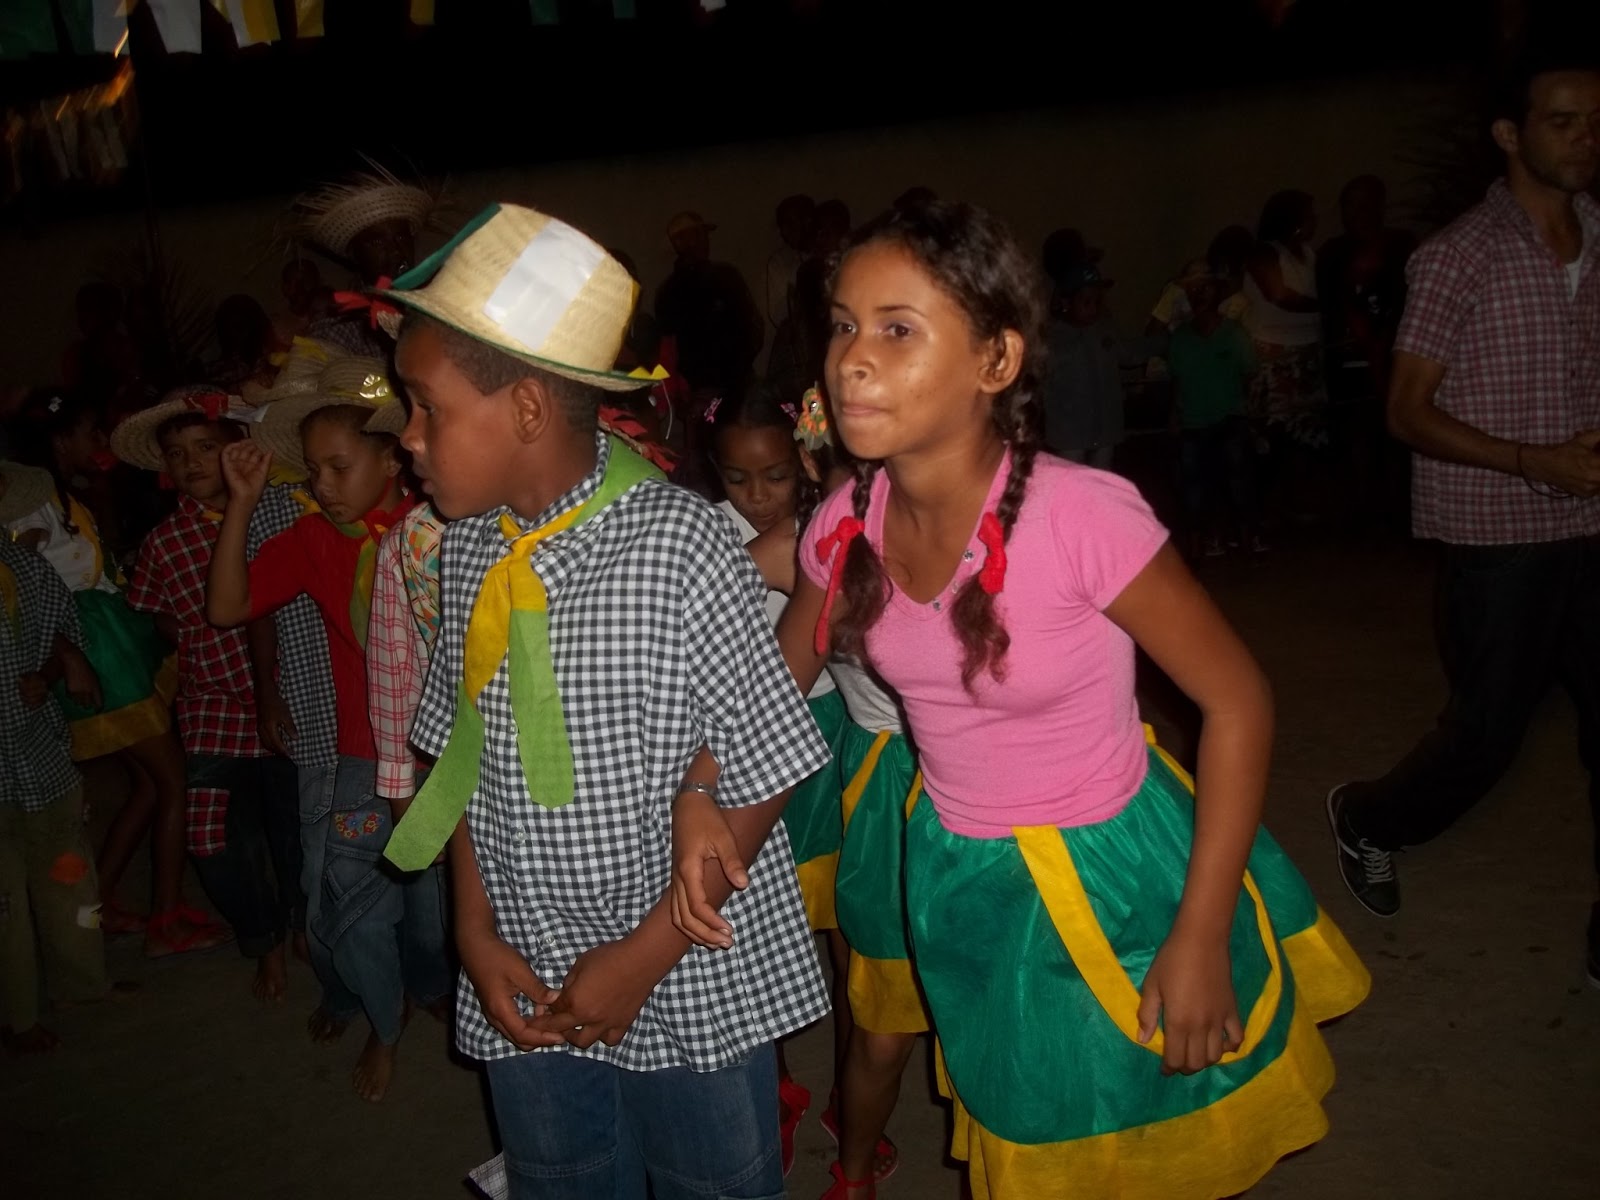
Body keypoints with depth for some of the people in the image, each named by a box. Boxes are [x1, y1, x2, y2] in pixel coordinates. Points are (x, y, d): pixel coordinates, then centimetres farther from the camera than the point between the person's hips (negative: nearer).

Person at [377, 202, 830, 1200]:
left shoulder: (682, 544, -19)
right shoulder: (468, 551, -2)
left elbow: (762, 779, -14)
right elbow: (460, 755, 7)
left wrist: (642, 957, -13)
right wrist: (476, 930, -2)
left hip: (691, 983, -4)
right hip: (525, 993, 5)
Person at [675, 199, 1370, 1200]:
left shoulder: (1082, 516, -28)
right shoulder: (847, 527, -13)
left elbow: (1238, 703, -19)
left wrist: (1201, 939, -18)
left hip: (1114, 876, -4)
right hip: (962, 884, 4)